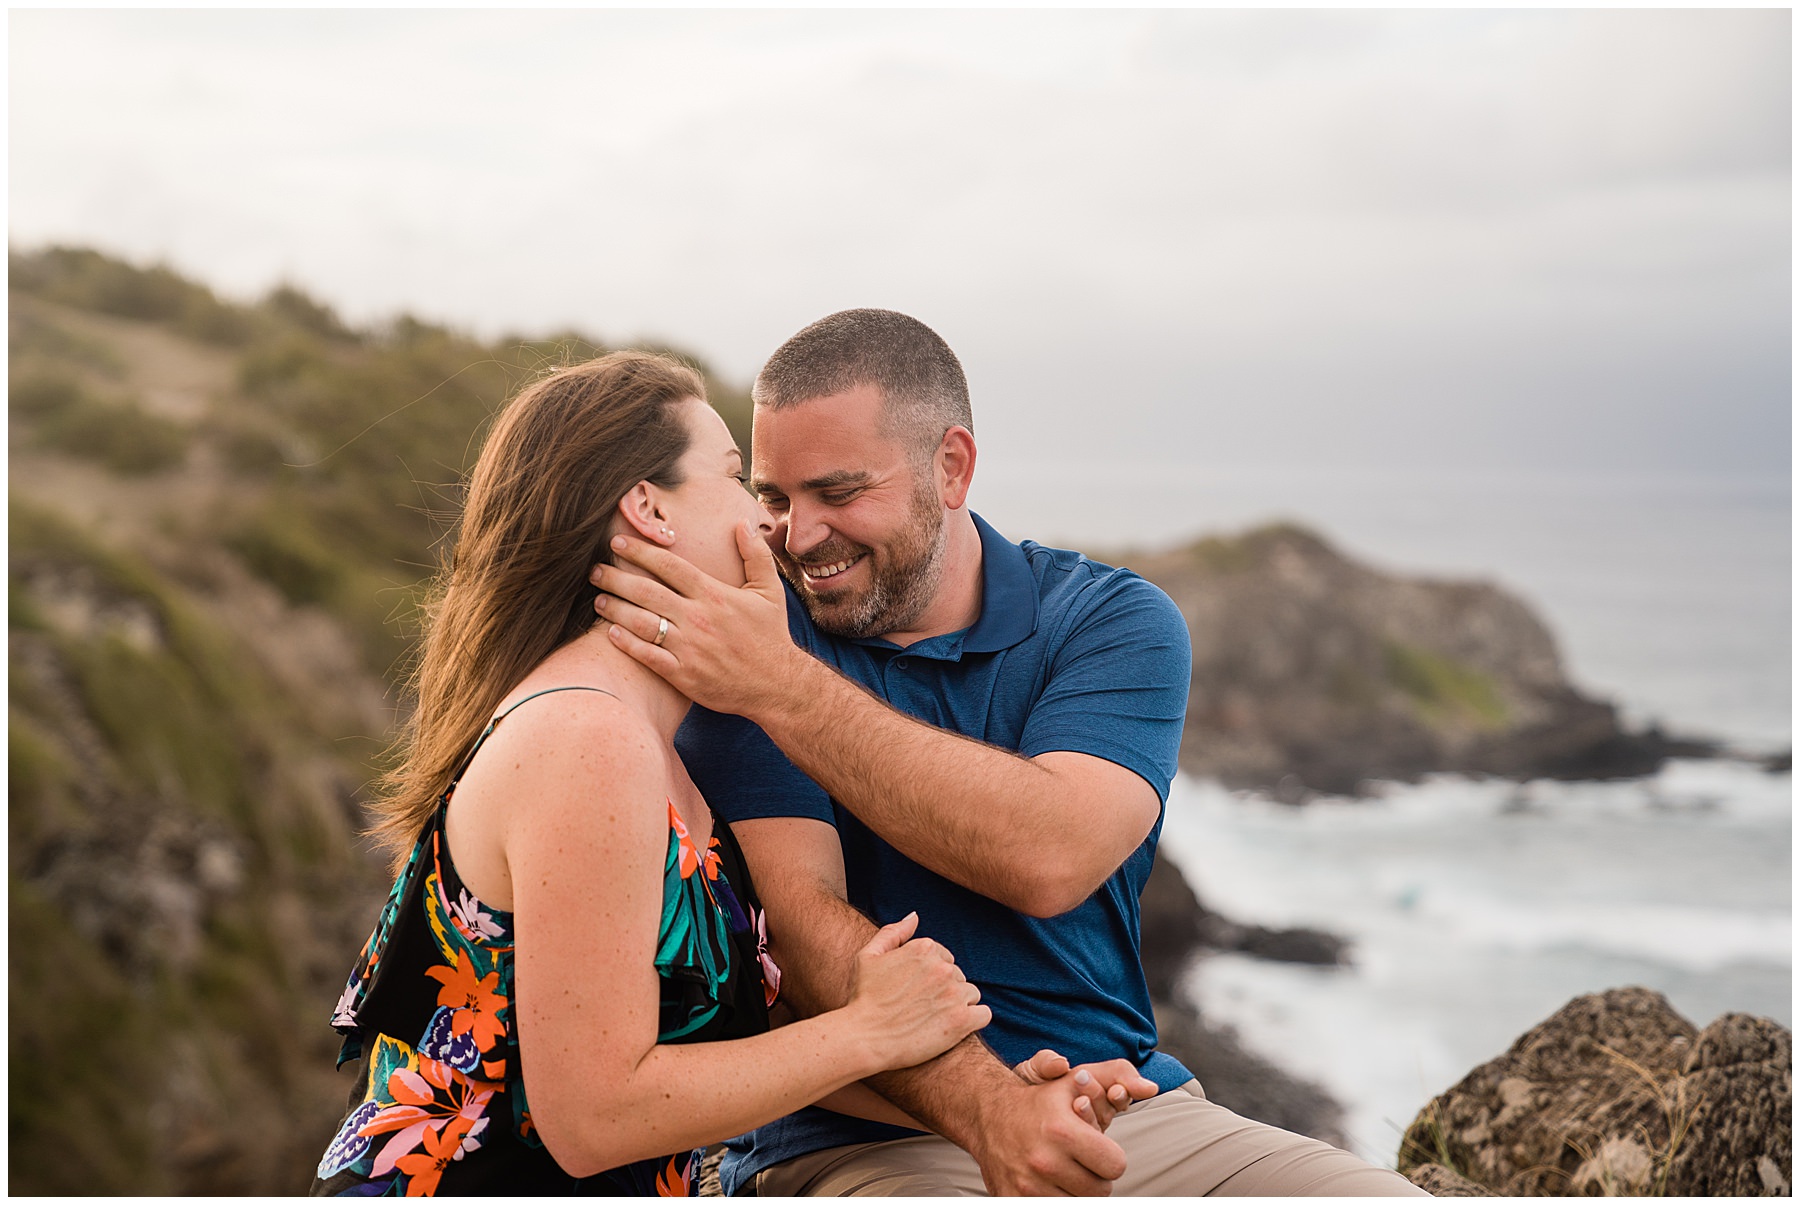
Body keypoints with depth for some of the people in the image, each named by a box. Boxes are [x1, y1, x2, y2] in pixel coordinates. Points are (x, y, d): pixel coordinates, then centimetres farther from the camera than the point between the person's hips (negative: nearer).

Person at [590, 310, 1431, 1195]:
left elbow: (1048, 857, -18)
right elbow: (798, 910, -14)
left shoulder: (1113, 621, 2)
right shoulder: (737, 639, -2)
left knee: (1393, 1196, -16)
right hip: (860, 1144, -3)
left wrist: (781, 685, -22)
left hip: (1129, 1114, 3)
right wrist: (983, 1105, -29)